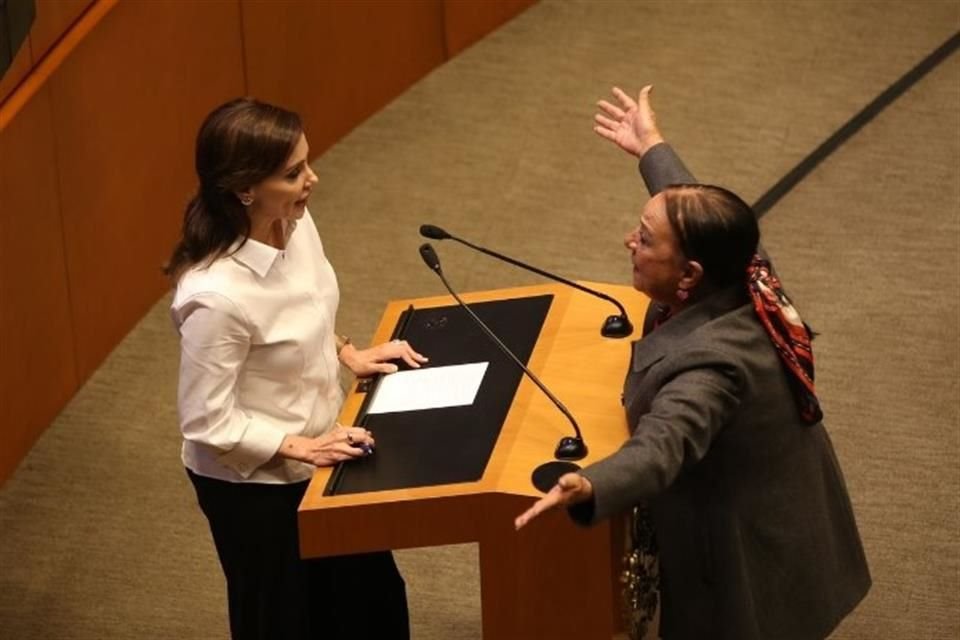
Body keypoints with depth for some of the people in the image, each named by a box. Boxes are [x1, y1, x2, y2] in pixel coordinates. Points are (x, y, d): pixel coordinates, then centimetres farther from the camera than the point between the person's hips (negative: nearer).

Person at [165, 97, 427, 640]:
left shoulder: (295, 223, -13)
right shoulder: (217, 296, -37)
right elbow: (208, 423, -26)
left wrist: (347, 354, 0)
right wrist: (304, 448, -24)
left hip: (318, 450, 7)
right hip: (254, 482, -7)